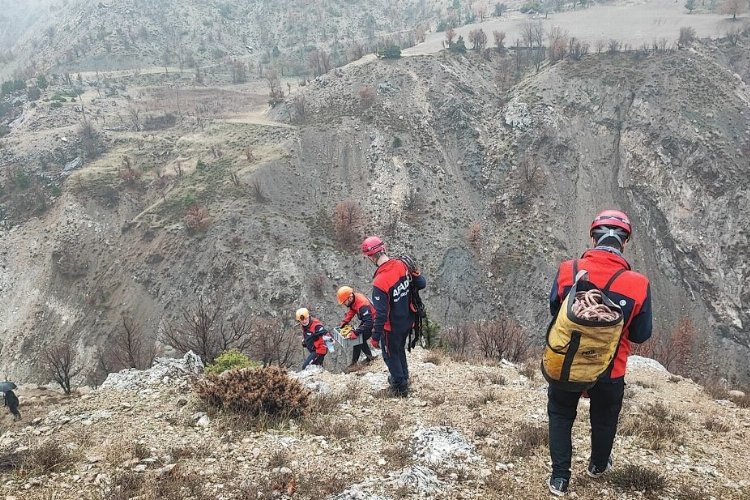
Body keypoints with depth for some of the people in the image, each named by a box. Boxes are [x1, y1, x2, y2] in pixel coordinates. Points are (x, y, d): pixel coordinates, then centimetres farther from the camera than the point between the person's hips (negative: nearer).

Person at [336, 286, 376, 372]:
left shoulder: (362, 305, -39)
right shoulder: (353, 299, -12)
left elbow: (368, 323, -41)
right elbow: (351, 311, 6)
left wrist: (356, 332, -45)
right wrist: (344, 322, -4)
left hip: (372, 323, -9)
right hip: (366, 320, 9)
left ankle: (354, 364, -5)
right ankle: (369, 356, 32)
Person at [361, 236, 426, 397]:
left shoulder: (379, 282, -32)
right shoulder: (402, 264, -14)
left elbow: (381, 314, -27)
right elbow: (421, 284, -4)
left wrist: (375, 337, -16)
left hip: (393, 327, -6)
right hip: (408, 320, 6)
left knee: (391, 355, 19)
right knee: (400, 349, 30)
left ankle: (400, 388, 34)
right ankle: (403, 378, 51)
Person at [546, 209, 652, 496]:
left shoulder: (567, 271, -18)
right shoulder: (639, 285, -20)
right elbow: (641, 335, -7)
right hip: (610, 372, 0)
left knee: (560, 416, 24)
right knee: (604, 419, 27)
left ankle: (559, 477, 27)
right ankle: (598, 465, 51)